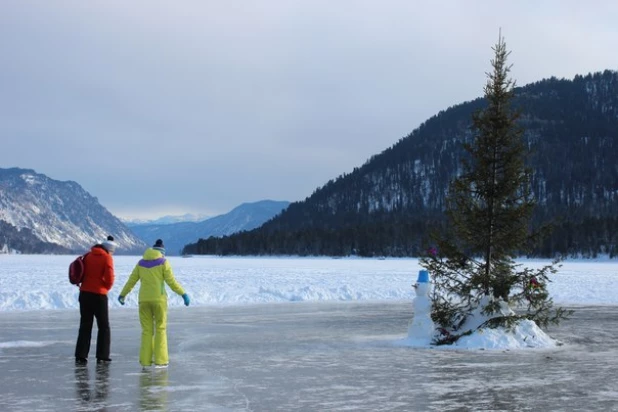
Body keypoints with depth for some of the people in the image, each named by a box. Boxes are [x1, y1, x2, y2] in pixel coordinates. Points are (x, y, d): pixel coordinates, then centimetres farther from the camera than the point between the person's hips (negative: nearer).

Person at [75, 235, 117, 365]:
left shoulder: (88, 256, 8)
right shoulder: (107, 258, -8)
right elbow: (109, 279, -13)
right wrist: (106, 288, 6)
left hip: (85, 293, 5)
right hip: (99, 295, -5)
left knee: (85, 326, 11)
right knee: (104, 326, 7)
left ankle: (81, 355, 6)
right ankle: (102, 356, 5)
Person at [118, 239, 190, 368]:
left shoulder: (141, 263, 11)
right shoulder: (163, 262, 0)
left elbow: (131, 281, 13)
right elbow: (171, 281, -7)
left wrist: (123, 294, 25)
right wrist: (183, 294, -2)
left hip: (143, 299, 3)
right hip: (158, 299, -3)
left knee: (146, 330, 9)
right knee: (160, 329, 4)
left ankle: (145, 360, 5)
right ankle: (160, 360, -1)